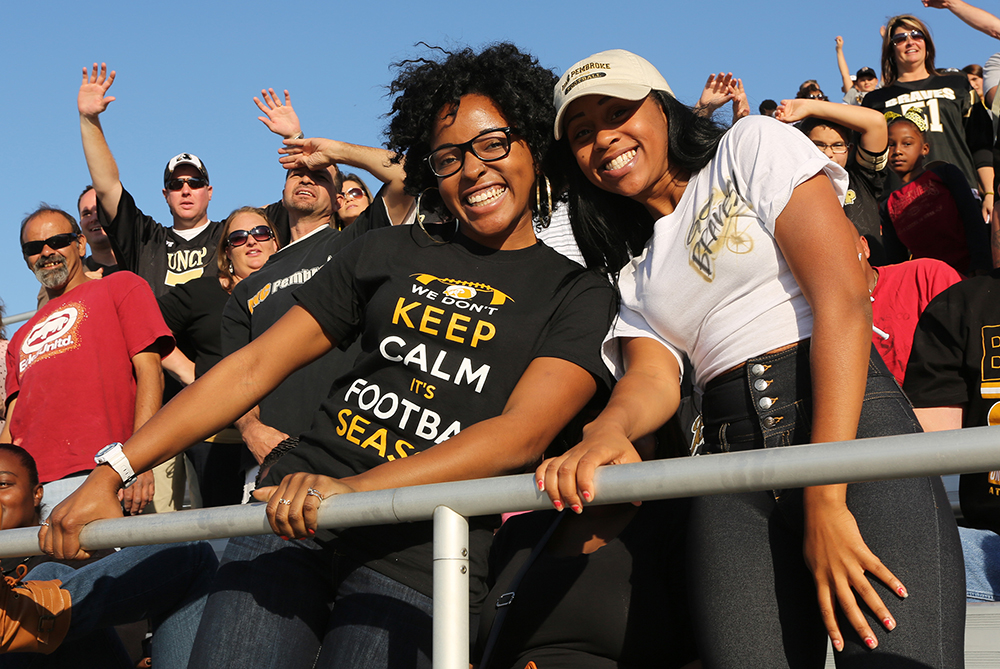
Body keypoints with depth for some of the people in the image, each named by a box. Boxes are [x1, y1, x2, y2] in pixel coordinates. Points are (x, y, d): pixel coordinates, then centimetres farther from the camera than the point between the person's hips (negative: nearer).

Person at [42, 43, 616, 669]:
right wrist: (111, 472, 4)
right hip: (290, 523, 3)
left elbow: (525, 431, -10)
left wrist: (354, 489, -24)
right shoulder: (389, 252, 16)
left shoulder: (578, 294, 7)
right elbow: (255, 365, 14)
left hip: (417, 558, -2)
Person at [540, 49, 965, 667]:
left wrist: (825, 500, -15)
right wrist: (607, 430, -21)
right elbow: (654, 376, 6)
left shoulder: (755, 146, 8)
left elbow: (844, 300, -6)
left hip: (853, 425, -4)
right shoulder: (634, 271, 24)